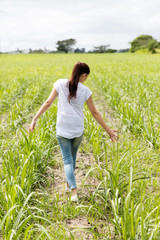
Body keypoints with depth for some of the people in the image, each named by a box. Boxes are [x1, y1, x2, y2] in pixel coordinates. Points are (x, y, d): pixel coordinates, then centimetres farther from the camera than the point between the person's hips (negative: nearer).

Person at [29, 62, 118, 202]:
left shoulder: (60, 84, -6)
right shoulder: (85, 91, -6)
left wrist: (35, 119, -2)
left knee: (67, 159, 6)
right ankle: (68, 184, 37)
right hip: (78, 130, 1)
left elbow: (48, 102, -8)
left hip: (62, 129, 0)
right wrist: (108, 130, 5)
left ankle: (74, 190, -9)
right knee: (73, 156, 22)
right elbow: (94, 113, -3)